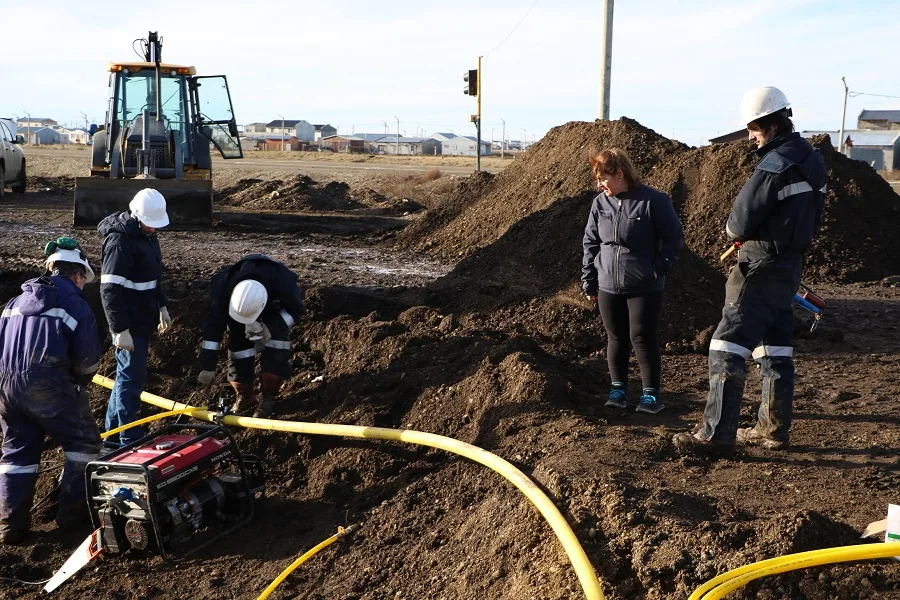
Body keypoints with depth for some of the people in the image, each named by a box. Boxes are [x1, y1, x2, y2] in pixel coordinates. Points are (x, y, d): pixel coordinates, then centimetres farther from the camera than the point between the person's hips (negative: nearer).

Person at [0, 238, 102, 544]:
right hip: (47, 384, -6)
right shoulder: (75, 303, 2)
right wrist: (78, 385, 15)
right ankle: (73, 509, 17)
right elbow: (88, 358, -4)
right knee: (84, 442, 13)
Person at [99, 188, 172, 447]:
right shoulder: (120, 241, -21)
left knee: (128, 375, 16)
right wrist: (121, 330, -25)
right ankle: (131, 441, 4)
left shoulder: (147, 233, 8)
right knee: (132, 378, -4)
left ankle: (114, 434, 27)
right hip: (128, 323, -9)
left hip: (144, 319, 9)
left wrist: (162, 306, 21)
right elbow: (110, 290, -24)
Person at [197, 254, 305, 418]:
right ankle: (245, 397, 12)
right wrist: (208, 366, -27)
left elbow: (297, 310, -21)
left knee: (275, 353, -19)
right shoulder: (224, 290, -39)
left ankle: (269, 398, -4)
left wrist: (272, 327, -37)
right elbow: (213, 326, -29)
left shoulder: (283, 286, -43)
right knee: (238, 348, -7)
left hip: (275, 311, -2)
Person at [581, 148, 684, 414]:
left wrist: (659, 268, -14)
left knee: (643, 338, -1)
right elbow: (590, 243, 10)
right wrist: (589, 282, 9)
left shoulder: (654, 201, -12)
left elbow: (674, 237, -6)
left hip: (645, 288, -4)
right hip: (608, 287, 5)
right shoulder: (600, 203, 3)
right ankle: (618, 388, 22)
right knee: (616, 338, 11)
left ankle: (651, 393, 10)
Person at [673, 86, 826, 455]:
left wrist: (734, 230, 4)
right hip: (789, 266, 10)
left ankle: (716, 434, -9)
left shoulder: (775, 165, -19)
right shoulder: (810, 160, 11)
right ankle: (774, 430, 22)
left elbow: (740, 223, -20)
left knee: (727, 349, -8)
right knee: (775, 348, 15)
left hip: (762, 270, -10)